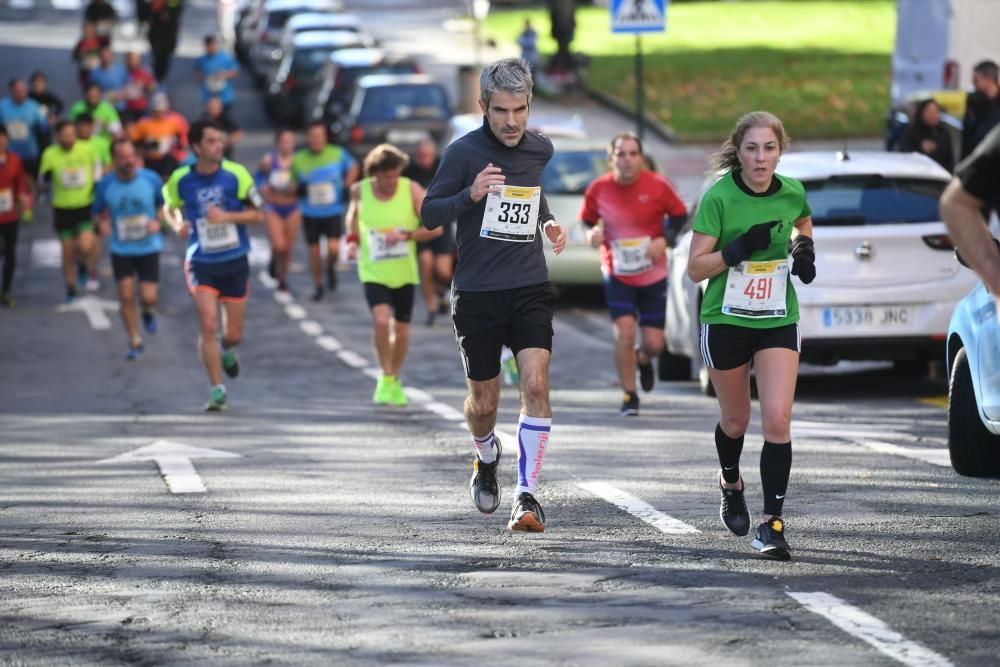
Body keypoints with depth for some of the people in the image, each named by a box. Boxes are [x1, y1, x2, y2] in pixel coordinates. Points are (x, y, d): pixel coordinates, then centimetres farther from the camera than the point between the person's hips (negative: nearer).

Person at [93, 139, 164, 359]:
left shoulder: (151, 179, -9)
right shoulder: (106, 184, -7)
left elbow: (166, 204, 6)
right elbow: (97, 211, 7)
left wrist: (158, 222, -12)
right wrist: (102, 223, -16)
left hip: (149, 247, -1)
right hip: (121, 249, 1)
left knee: (148, 297, -8)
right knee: (126, 296, -4)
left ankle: (148, 312, 31)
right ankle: (135, 342, 15)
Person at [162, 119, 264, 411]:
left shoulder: (236, 174, -8)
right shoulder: (180, 179, -5)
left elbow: (258, 214, -5)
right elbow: (169, 208, 14)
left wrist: (227, 216, -21)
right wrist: (177, 225, -8)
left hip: (235, 262, 1)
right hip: (201, 263, -1)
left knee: (234, 335, 5)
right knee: (208, 325, -16)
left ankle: (226, 352, 44)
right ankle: (218, 390, -5)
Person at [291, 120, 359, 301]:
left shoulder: (338, 154, -7)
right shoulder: (298, 160, -6)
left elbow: (353, 168, 13)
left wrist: (346, 186, 3)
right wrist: (299, 190, -12)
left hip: (333, 212, -1)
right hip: (310, 214, 1)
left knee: (334, 248, -14)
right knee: (314, 251, 6)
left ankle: (331, 267, 22)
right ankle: (318, 286, 25)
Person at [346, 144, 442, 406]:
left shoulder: (412, 190, -9)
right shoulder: (360, 190, -6)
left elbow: (436, 227, -9)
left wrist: (405, 235, -22)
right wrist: (352, 239, 2)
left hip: (404, 273, 1)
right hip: (373, 272, -1)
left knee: (401, 329, 9)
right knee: (381, 319, -24)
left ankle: (395, 380, 33)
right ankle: (386, 377, -5)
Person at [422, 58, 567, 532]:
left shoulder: (540, 149, 5)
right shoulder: (464, 152, -9)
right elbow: (429, 214, -6)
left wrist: (548, 222, 9)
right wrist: (471, 195, -23)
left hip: (529, 289, 2)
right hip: (476, 293, -2)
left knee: (536, 383, -18)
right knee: (483, 402, 7)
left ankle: (527, 494, -12)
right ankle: (486, 457, 42)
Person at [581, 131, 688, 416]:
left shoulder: (658, 186, -11)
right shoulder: (598, 189, -8)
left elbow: (680, 215, 1)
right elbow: (587, 221, 6)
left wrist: (663, 239, -16)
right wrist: (592, 234, -17)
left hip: (653, 274, 1)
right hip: (616, 274, 0)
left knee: (654, 343, 1)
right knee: (625, 332, -16)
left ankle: (643, 359, 41)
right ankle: (629, 396, 3)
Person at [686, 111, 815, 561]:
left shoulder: (792, 193, -4)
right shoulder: (719, 197, -15)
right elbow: (695, 269, -15)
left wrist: (804, 247, 1)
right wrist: (740, 248, -28)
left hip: (778, 321, 1)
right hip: (726, 320, -1)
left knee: (777, 420, -14)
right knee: (736, 420, 15)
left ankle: (772, 524, -10)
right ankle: (730, 484, 47)